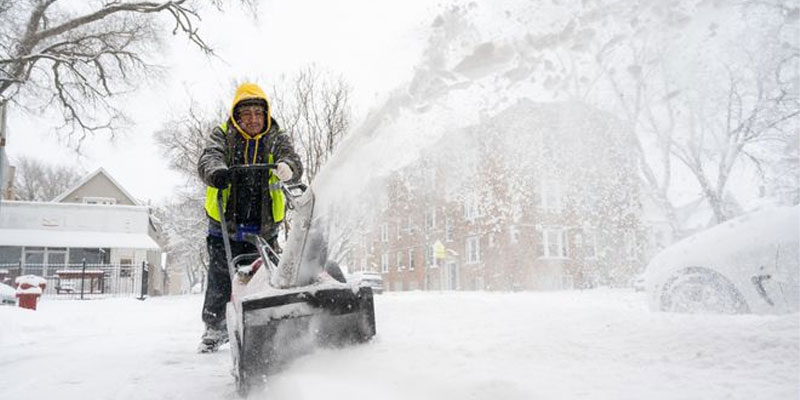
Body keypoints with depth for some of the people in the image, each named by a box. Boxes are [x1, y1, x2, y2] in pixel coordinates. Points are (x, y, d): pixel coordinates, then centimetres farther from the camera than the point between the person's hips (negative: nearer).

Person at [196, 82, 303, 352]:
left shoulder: (277, 139, 5)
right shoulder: (222, 135, 4)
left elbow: (294, 163, -13)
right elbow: (208, 158, -15)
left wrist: (286, 168, -39)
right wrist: (216, 171, -40)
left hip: (264, 229, 0)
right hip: (225, 227, 0)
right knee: (220, 281, 4)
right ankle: (215, 328, 23)